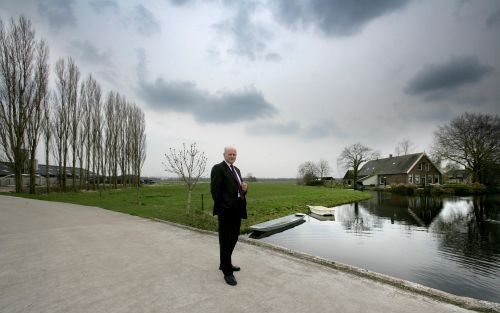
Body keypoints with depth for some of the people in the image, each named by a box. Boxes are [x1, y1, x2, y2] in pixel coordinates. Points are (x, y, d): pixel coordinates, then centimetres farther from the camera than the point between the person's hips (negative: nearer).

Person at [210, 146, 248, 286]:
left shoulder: (236, 169, 16)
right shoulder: (218, 168, -9)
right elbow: (215, 190, -14)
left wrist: (244, 188, -3)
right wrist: (219, 210, -16)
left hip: (237, 210, 9)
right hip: (226, 211, -8)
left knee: (233, 238, 19)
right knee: (225, 240, 3)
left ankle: (225, 264, 37)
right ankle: (227, 272, 16)